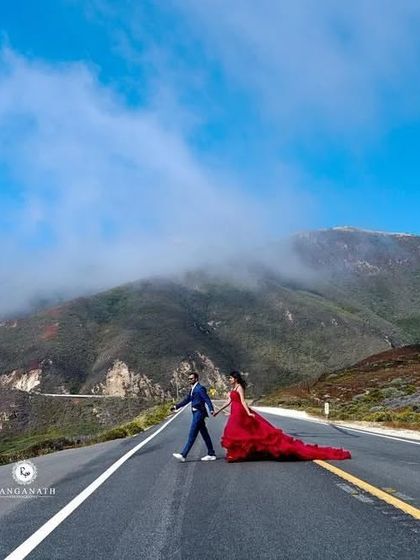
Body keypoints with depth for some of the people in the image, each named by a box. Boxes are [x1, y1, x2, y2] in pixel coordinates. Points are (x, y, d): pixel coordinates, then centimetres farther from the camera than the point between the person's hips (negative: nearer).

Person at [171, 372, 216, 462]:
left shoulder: (200, 388, -13)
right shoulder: (192, 389, 16)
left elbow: (207, 400, -21)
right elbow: (186, 400, 21)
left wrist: (211, 410, -35)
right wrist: (176, 406, 12)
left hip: (199, 414, -9)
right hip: (196, 414, 9)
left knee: (192, 435, -6)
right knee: (205, 435, 13)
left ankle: (183, 455, -5)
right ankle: (211, 454, 19)